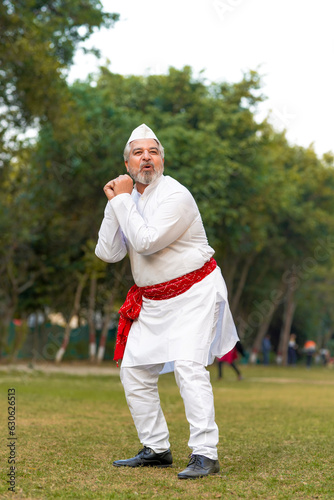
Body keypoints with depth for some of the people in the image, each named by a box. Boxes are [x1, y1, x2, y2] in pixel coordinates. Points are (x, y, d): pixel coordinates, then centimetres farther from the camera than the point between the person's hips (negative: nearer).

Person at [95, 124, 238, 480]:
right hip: (152, 300, 8)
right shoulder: (130, 197, 6)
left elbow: (146, 242, -29)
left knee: (189, 366, -21)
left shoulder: (175, 196, -18)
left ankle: (205, 455, -19)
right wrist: (113, 204, -10)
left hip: (193, 293, -8)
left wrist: (123, 200, -19)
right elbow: (108, 253, -2)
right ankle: (156, 449, 20)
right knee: (134, 371, 7)